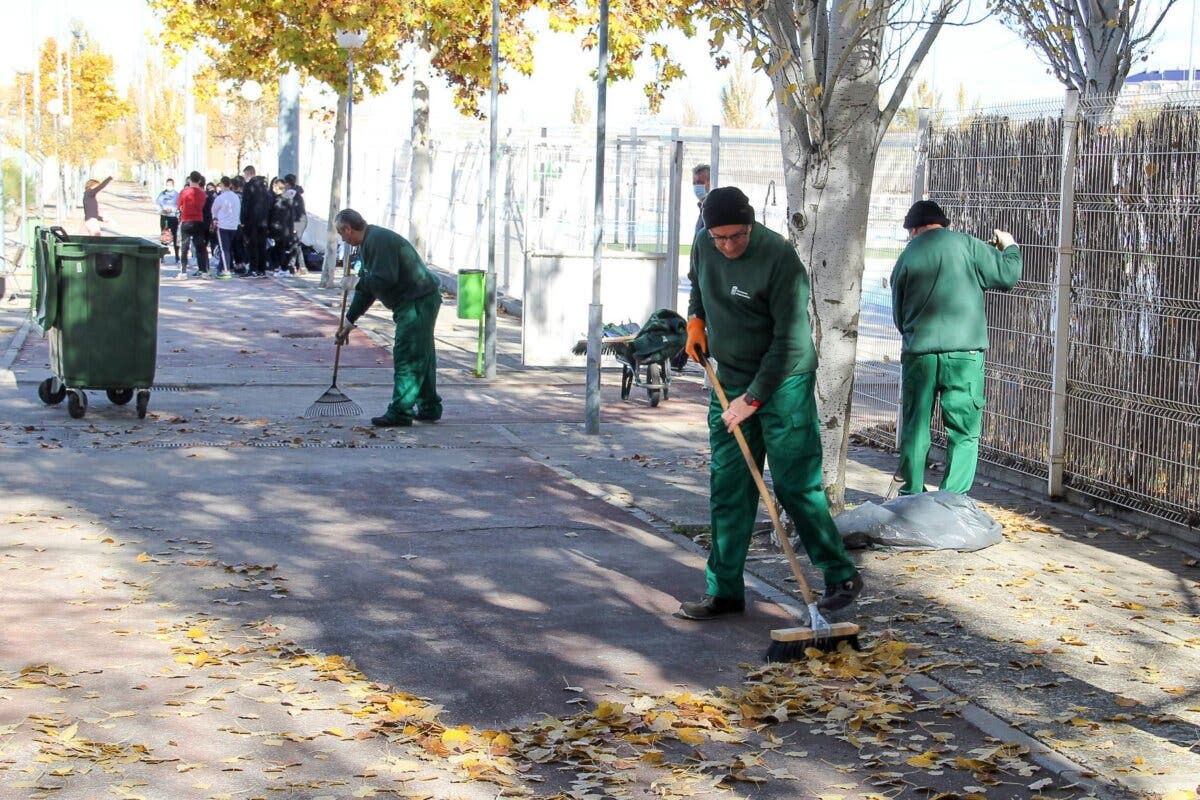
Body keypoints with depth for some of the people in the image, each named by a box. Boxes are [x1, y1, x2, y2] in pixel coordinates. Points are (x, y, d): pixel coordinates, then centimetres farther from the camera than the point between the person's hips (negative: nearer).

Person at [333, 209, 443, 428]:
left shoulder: (379, 240, -17)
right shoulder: (368, 243, 17)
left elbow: (385, 279, -27)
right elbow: (369, 286, 23)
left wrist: (358, 282, -10)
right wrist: (349, 321, 24)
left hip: (419, 301, -11)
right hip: (420, 301, 11)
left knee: (407, 357, -10)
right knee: (421, 356, 16)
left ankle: (400, 412, -8)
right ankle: (429, 408, 25)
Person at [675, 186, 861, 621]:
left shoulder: (779, 257, -21)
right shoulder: (704, 245, 0)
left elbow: (790, 340, -20)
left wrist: (753, 398, -18)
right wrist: (696, 318, 7)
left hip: (782, 384, -6)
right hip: (729, 382, 6)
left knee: (796, 484, -6)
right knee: (727, 488, 5)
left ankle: (841, 576, 7)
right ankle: (724, 591, 11)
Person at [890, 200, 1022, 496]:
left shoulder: (905, 258, 8)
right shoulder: (965, 244, -1)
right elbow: (1007, 275, -1)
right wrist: (1010, 247, 18)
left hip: (918, 353, 3)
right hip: (964, 353, -2)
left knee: (915, 429, 12)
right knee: (964, 432, 3)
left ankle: (911, 496, 17)